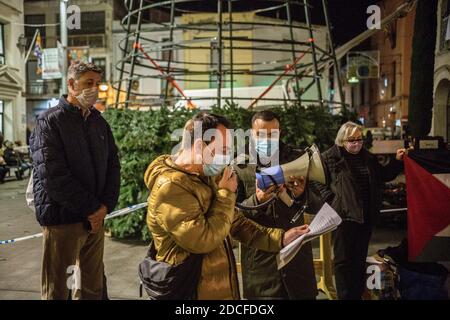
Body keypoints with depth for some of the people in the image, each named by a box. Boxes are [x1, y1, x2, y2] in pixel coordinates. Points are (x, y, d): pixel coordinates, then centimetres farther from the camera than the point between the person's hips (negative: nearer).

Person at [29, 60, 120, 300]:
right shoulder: (49, 121, -7)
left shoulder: (99, 122, 12)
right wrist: (90, 209, -14)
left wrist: (106, 205, -4)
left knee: (92, 286, 14)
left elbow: (113, 165, 11)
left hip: (96, 216, 6)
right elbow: (53, 175, -16)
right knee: (56, 288, 5)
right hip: (62, 218, -5)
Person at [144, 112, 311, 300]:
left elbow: (235, 223, 11)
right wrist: (226, 194, -18)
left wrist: (280, 238, 2)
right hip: (194, 292, -9)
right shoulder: (170, 187, -23)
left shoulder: (207, 179, 7)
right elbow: (203, 240, -28)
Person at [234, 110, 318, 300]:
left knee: (304, 294, 11)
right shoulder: (240, 166, -2)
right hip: (259, 257, -1)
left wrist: (300, 195, -23)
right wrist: (256, 200, -25)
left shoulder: (297, 159, 2)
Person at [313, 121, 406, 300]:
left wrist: (397, 161, 11)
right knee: (343, 259, -2)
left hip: (367, 216, 6)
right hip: (344, 215, -6)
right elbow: (320, 183, -6)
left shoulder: (368, 158, 11)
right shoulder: (330, 158, -6)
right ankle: (345, 296, 8)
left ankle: (357, 295, 29)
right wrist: (333, 201, -13)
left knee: (360, 258, 16)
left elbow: (383, 176, 22)